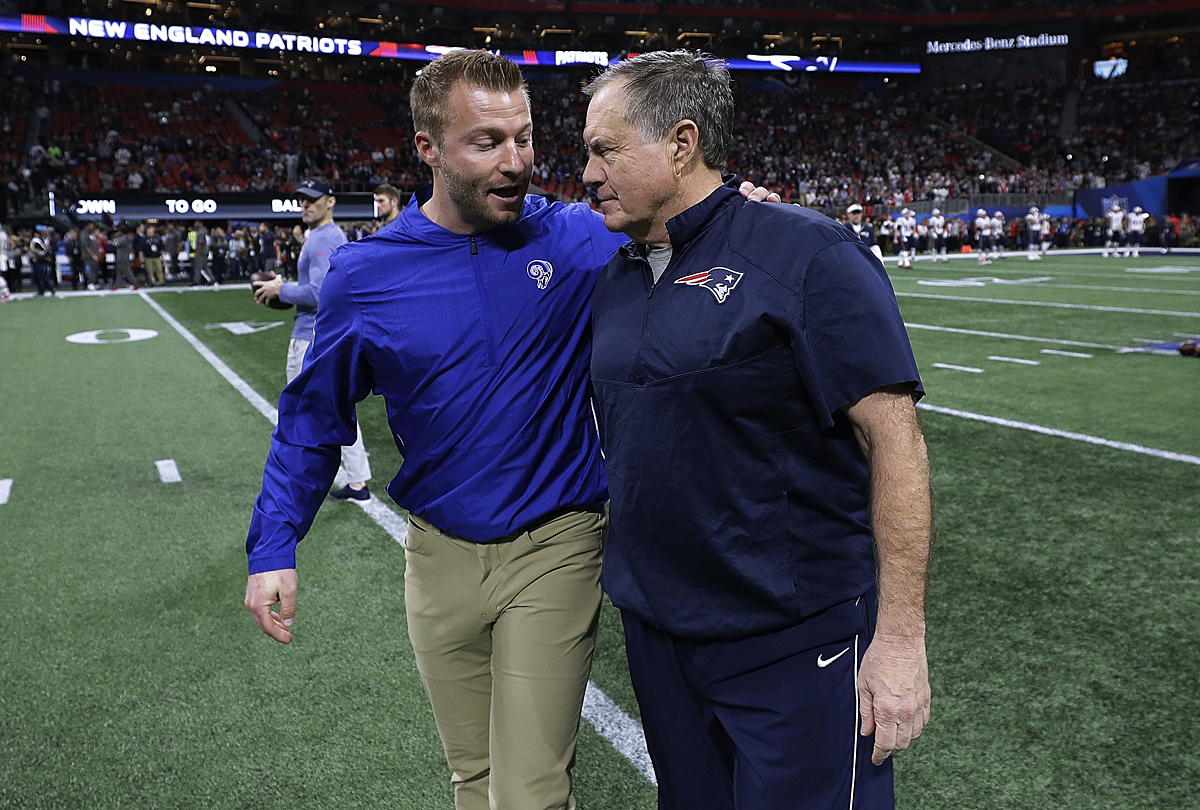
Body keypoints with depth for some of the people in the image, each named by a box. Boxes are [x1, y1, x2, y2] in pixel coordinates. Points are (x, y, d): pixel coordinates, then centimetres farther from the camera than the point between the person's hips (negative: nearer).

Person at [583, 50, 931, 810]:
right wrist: (635, 585, 15)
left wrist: (900, 636, -18)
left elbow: (894, 437, -17)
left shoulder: (806, 255, -14)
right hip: (656, 631, 7)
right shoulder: (617, 279, 8)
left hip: (797, 644, -6)